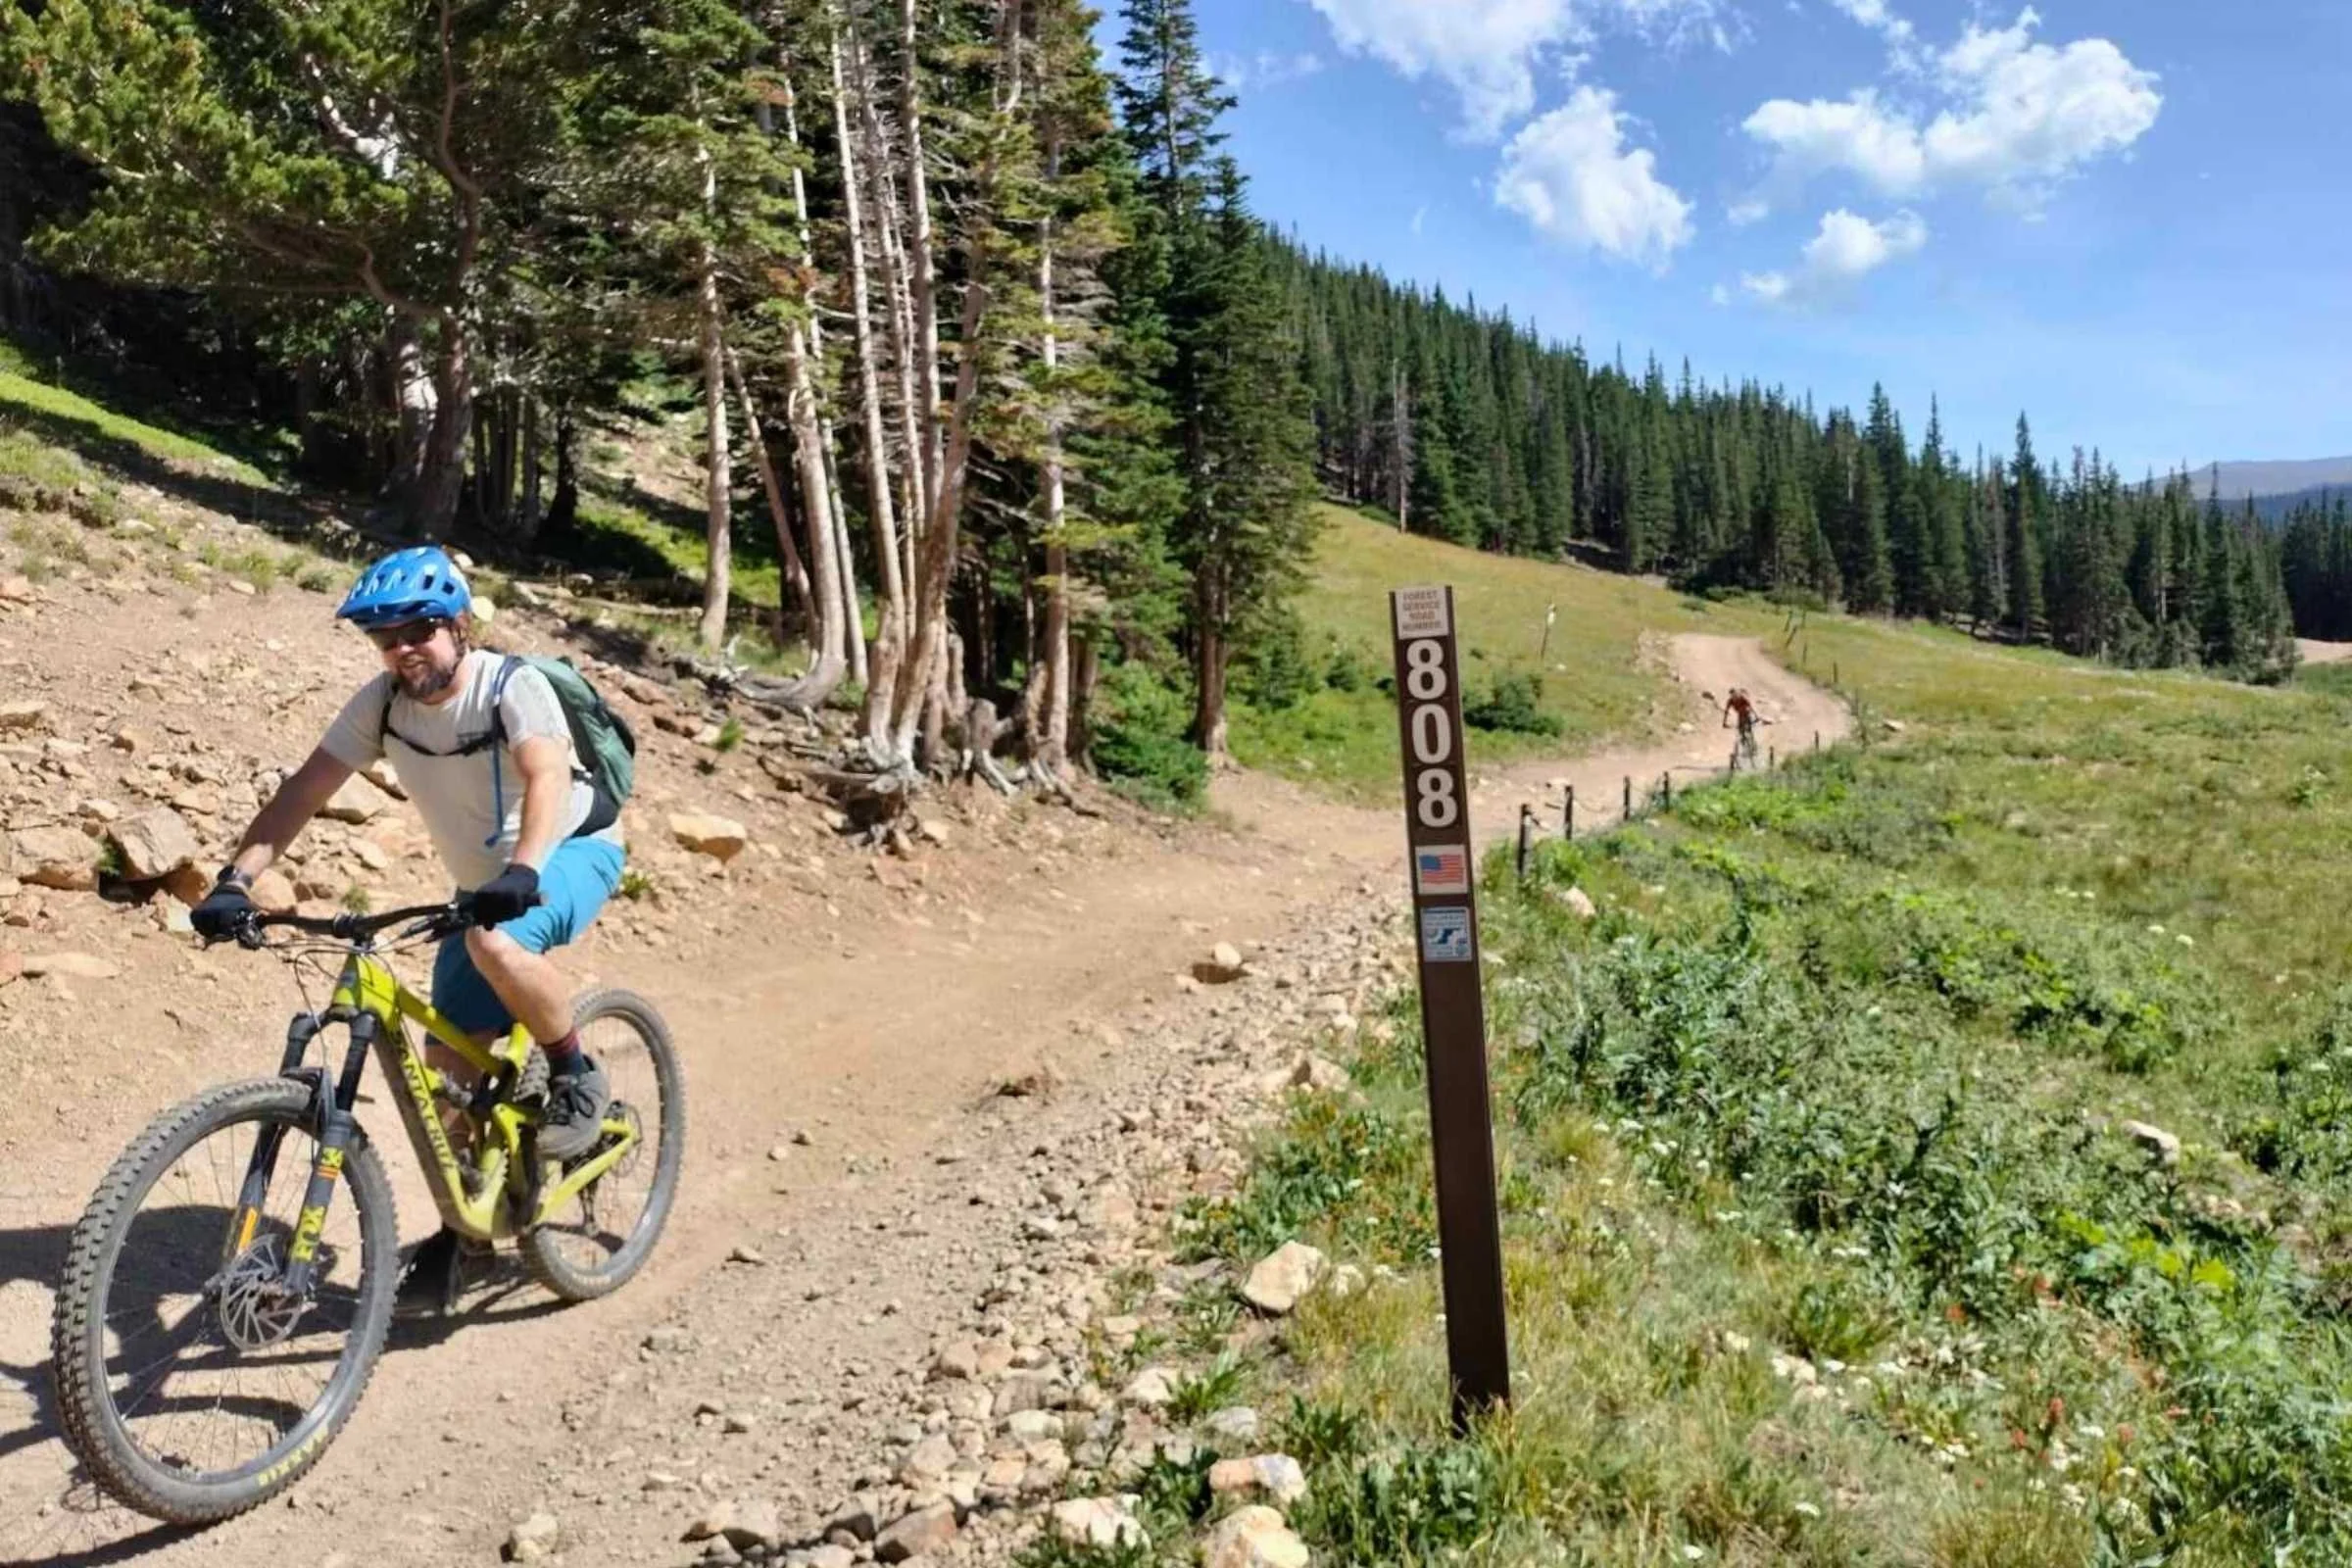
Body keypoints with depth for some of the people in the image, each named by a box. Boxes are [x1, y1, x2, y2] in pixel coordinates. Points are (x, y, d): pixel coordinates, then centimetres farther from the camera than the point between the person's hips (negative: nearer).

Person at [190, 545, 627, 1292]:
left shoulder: (513, 684, -24)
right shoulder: (381, 701, -9)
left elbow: (548, 774, -40)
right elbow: (306, 789, -12)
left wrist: (523, 870, -56)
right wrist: (236, 879, -25)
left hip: (573, 849, -6)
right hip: (487, 883, 6)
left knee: (496, 945, -38)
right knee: (449, 1062, 2)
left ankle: (577, 1076, -14)